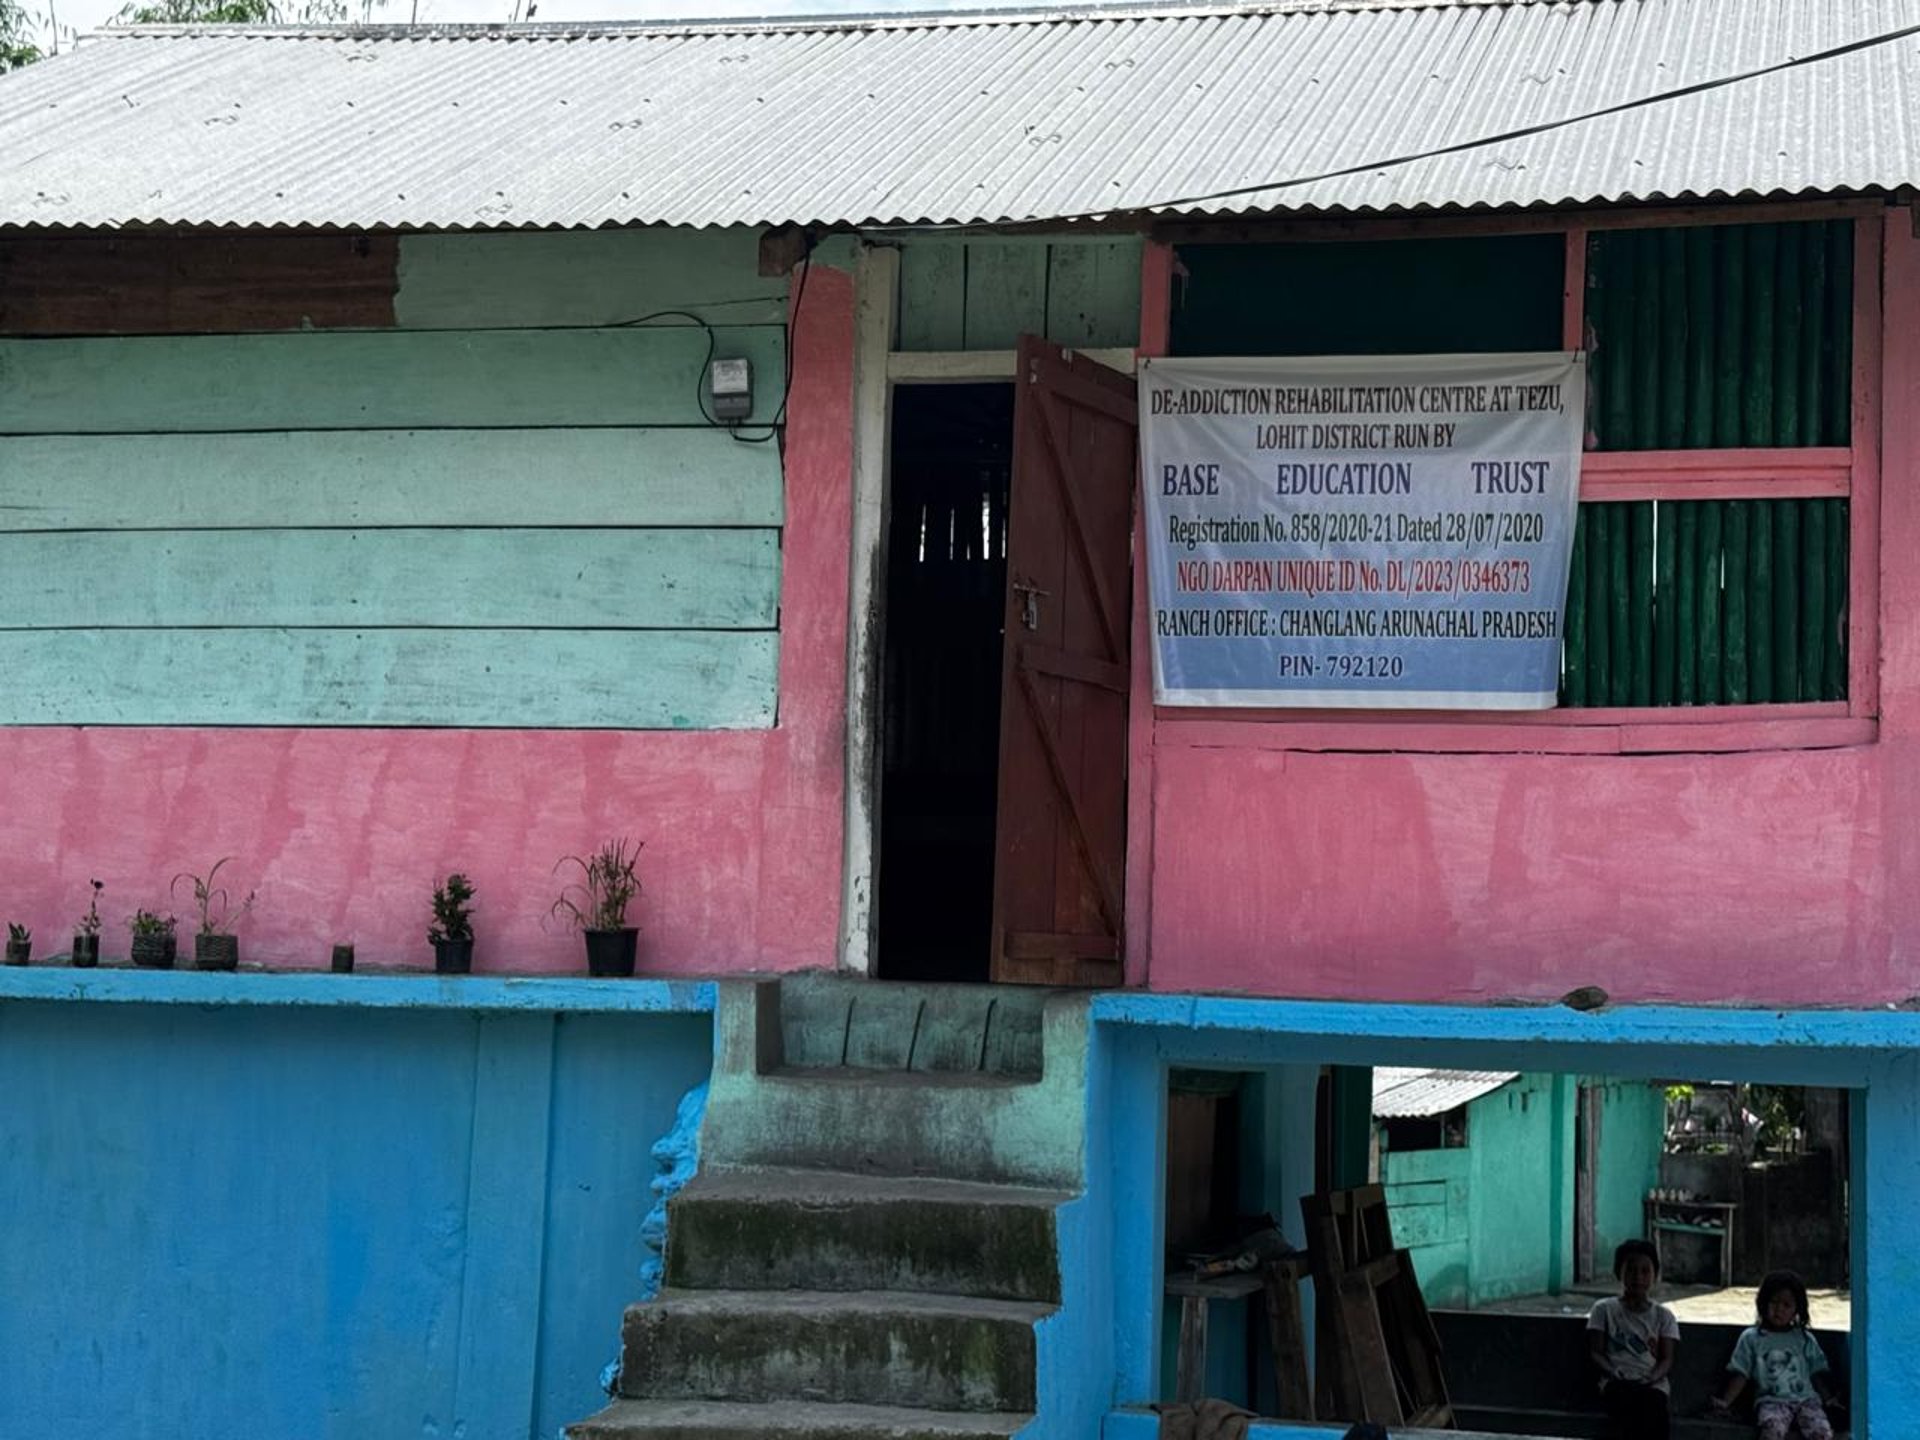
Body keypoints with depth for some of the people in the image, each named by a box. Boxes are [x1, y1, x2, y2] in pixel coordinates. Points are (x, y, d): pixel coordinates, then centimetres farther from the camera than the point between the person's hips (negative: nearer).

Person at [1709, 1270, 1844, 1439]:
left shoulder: (1805, 1339, 15)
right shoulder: (1751, 1338, 11)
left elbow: (1817, 1373, 16)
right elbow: (1740, 1374, 9)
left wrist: (1828, 1398, 0)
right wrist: (1726, 1402, -3)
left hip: (1805, 1399, 2)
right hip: (1771, 1401, -2)